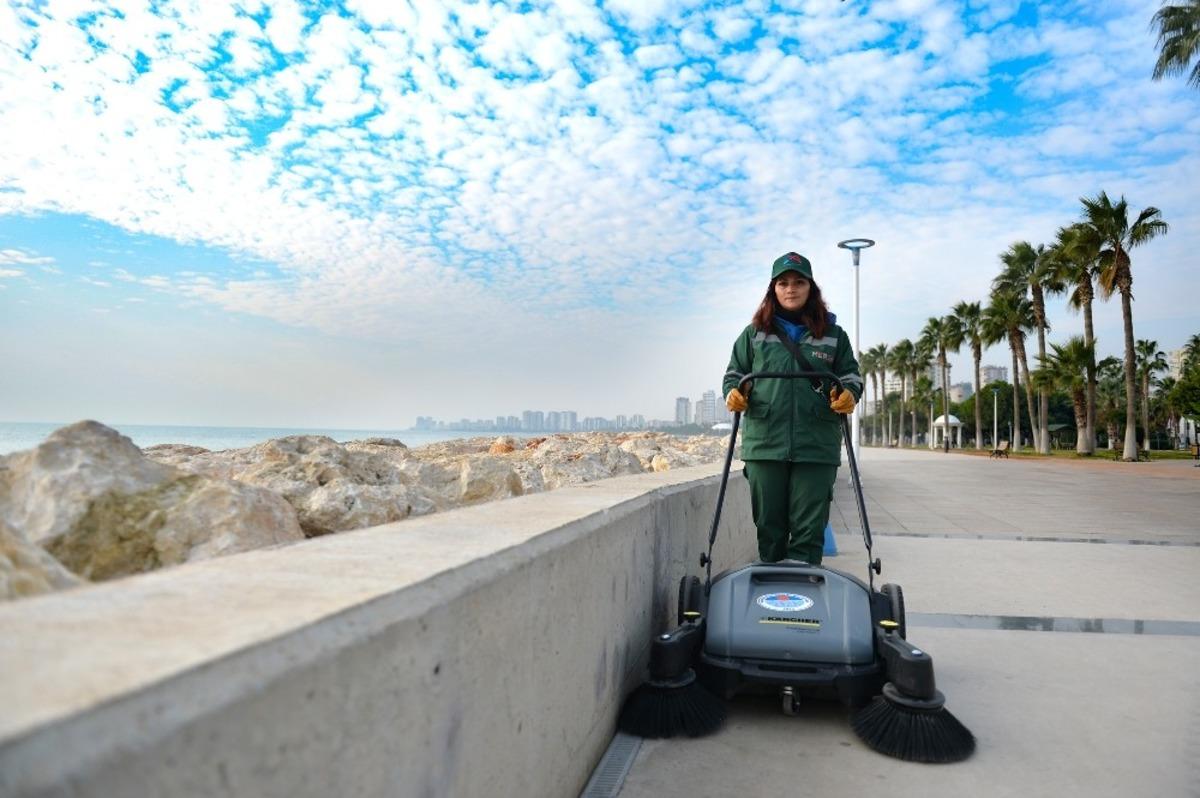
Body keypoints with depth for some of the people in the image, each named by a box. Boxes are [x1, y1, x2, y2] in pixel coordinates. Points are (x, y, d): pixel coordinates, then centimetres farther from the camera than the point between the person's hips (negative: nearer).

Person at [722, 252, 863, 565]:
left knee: (809, 529, -2)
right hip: (764, 443, 1)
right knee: (769, 527, 5)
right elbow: (735, 373, 17)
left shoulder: (833, 335, 13)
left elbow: (850, 374, 17)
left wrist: (849, 394, -5)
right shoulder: (754, 333, 13)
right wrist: (733, 392, -5)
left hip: (816, 447, 0)